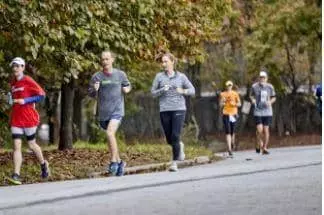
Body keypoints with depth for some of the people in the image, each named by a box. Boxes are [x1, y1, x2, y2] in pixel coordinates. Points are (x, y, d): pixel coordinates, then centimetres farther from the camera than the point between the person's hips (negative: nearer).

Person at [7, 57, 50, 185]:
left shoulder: (28, 81, -8)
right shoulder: (12, 83, 11)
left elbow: (41, 95, -11)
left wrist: (25, 101, -18)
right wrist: (12, 101, 8)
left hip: (29, 119, -5)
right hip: (16, 120, 5)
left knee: (31, 145, 8)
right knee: (16, 146, -7)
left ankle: (43, 164, 35)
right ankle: (16, 175, -13)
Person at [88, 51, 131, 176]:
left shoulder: (120, 74, 2)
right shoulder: (96, 77, 1)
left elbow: (127, 86, 19)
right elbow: (91, 94, 4)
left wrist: (127, 89, -4)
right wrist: (95, 90, -18)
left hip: (117, 109, -3)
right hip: (103, 112, 3)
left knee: (110, 133, -24)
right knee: (111, 137, 12)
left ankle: (114, 161, -18)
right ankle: (119, 162, 28)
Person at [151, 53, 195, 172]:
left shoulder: (181, 76, 5)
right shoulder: (159, 76, 6)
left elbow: (192, 90, 9)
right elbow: (153, 92, 8)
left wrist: (182, 91, -11)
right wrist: (162, 90, -11)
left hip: (178, 109, -2)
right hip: (164, 110, 2)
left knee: (175, 136, -13)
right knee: (169, 139, 7)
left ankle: (174, 163, -7)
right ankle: (180, 146, 40)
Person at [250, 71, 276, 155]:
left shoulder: (270, 87, 0)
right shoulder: (254, 86, -3)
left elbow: (273, 97, 11)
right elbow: (251, 95, 14)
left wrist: (270, 102, -9)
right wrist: (252, 99, -7)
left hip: (267, 112, 1)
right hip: (258, 112, -1)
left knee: (266, 130, 2)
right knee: (259, 130, -11)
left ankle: (265, 148, 15)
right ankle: (258, 145, 14)